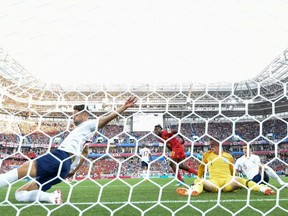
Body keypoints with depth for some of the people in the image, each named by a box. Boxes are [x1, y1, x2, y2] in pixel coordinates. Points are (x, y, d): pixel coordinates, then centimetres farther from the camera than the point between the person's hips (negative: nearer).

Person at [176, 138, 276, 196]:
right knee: (198, 181, -37)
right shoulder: (207, 155, 17)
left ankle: (262, 188, -60)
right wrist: (199, 180, 25)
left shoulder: (228, 156, 18)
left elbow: (233, 171, 28)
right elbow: (201, 167, 27)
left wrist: (234, 184, 25)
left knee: (238, 179, -37)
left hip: (227, 180, 2)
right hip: (213, 181, -2)